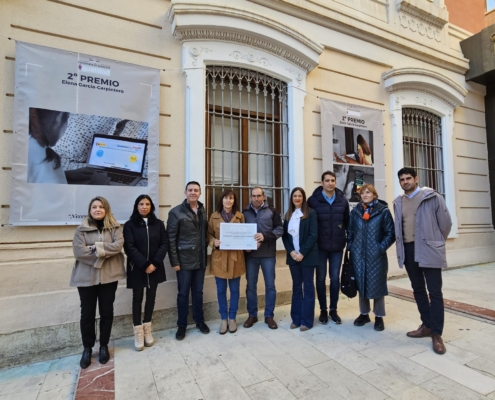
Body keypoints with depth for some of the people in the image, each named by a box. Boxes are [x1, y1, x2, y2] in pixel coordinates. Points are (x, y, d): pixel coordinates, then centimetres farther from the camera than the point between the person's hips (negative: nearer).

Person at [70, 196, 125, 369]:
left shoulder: (115, 227, 2)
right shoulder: (82, 229, 0)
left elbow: (118, 245, -12)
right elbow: (78, 252, -12)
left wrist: (96, 247, -17)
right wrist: (103, 254, -14)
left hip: (109, 275, 1)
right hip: (87, 276, 0)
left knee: (106, 311, 10)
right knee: (87, 313, 9)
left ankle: (104, 346, 29)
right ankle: (87, 348, 29)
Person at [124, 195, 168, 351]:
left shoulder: (158, 224, 4)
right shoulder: (129, 225, -3)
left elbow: (164, 244, -1)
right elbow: (129, 248, -11)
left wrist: (155, 263, -13)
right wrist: (145, 264, -18)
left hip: (155, 267, 3)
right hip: (137, 268, -2)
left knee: (151, 297, 10)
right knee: (137, 298, 6)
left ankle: (147, 330, 25)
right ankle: (138, 333, 18)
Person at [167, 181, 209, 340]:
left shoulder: (203, 211, 7)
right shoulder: (176, 212, -6)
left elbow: (205, 234, 9)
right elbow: (171, 239, -8)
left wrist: (205, 255, 3)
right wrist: (174, 261, -11)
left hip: (200, 260, 4)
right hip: (184, 260, -4)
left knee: (198, 292, 15)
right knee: (183, 293, 8)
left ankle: (199, 320, 33)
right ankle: (182, 325, 25)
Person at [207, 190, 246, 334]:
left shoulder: (240, 216, 5)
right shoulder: (214, 216, 3)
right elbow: (209, 234, 5)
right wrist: (214, 242, -14)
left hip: (235, 257, 0)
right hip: (219, 257, 0)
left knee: (234, 289, 9)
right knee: (221, 290, 9)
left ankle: (232, 318, 26)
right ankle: (223, 319, 25)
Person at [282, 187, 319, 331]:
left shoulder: (310, 213, -4)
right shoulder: (288, 215, 10)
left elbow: (313, 235, -11)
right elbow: (284, 235, 6)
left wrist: (302, 253, -16)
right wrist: (291, 251, -8)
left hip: (307, 256, -4)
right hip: (293, 256, 4)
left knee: (308, 286, 5)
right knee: (296, 286, 11)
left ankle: (307, 320, 13)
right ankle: (296, 318, 21)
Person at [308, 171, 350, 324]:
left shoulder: (343, 201, 3)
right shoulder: (313, 200, -6)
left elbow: (347, 222, 9)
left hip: (337, 246, 2)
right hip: (320, 246, -2)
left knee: (335, 278, 9)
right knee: (321, 278, 8)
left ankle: (333, 310, 25)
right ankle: (323, 310, 24)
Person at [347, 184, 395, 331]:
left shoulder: (383, 211, -4)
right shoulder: (355, 211, 6)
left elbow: (391, 233, -4)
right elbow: (350, 232, 11)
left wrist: (381, 248, -11)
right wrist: (351, 247, 3)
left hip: (376, 256, -3)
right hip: (358, 255, 3)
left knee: (377, 285, 6)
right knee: (361, 284, 12)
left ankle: (379, 317, 24)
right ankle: (364, 314, 28)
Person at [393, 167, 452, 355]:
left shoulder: (432, 197, -5)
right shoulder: (398, 202, 9)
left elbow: (446, 222, -1)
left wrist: (436, 242, 6)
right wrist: (402, 245, 10)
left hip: (428, 250, -5)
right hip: (408, 250, 5)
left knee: (434, 292, 0)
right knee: (418, 289, 13)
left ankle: (437, 334, 10)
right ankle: (427, 325, 28)